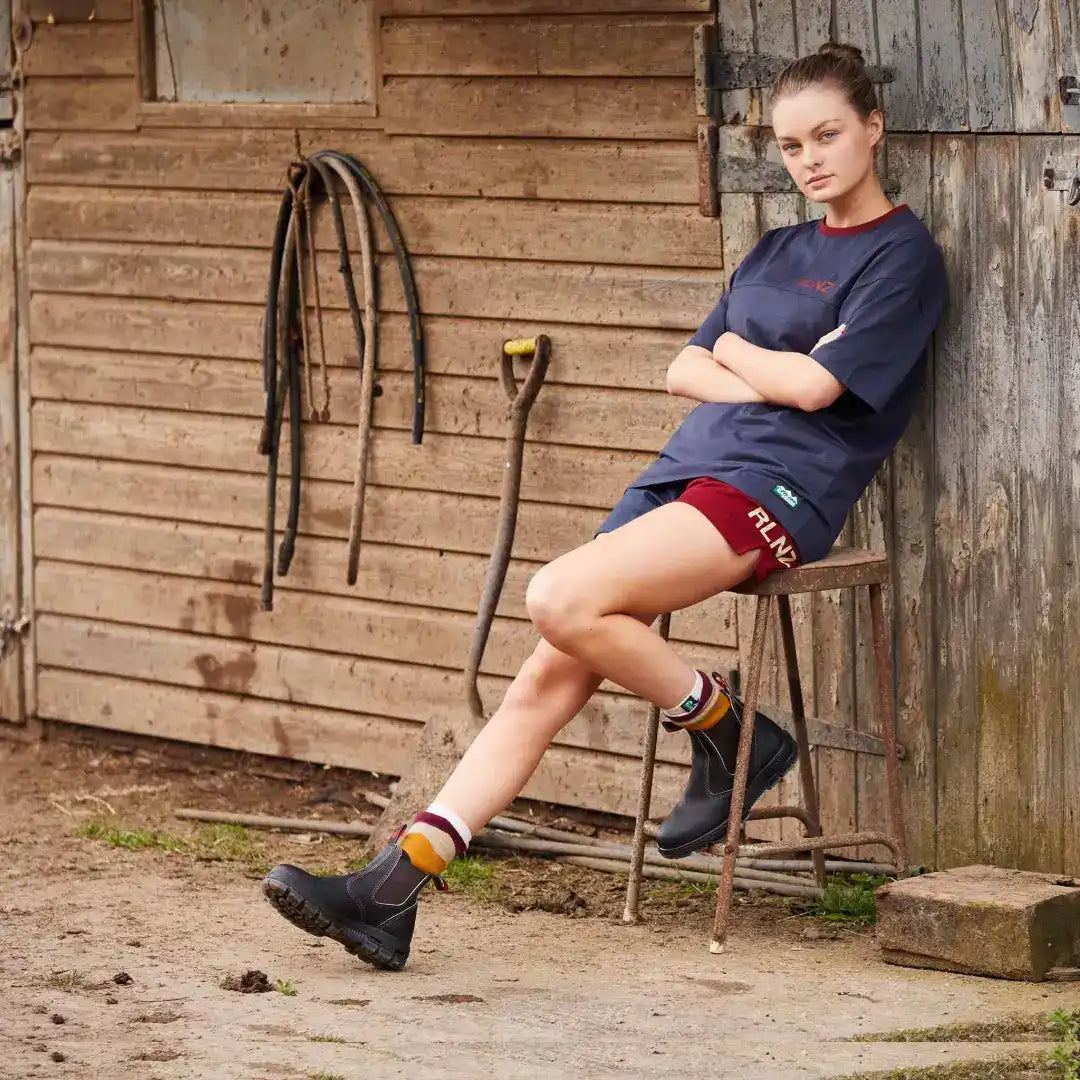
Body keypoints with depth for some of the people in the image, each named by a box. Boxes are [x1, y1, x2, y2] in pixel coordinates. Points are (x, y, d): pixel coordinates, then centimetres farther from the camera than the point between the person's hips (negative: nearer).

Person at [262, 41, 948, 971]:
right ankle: (391, 892, -12)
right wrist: (773, 375, -1)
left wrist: (735, 351, 9)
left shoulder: (903, 256, -1)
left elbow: (813, 384, -12)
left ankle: (732, 738, -7)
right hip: (687, 468, 8)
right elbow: (686, 370, 19)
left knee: (561, 601, -27)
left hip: (776, 486, -8)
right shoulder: (777, 252, 25)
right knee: (550, 676, -6)